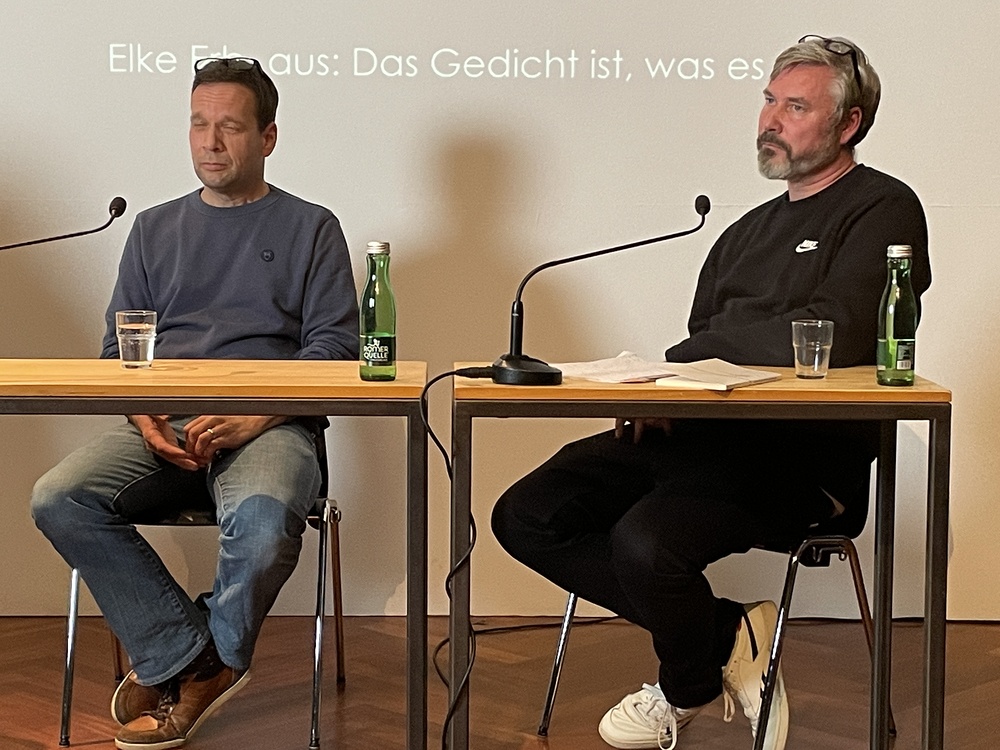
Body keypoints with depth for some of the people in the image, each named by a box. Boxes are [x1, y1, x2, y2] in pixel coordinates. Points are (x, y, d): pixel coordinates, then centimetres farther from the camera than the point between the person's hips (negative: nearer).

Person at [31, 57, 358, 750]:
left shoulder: (310, 229, 11)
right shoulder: (155, 230, 22)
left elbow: (334, 348, 1)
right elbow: (117, 346, 18)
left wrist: (254, 417, -15)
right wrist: (144, 419, -5)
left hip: (269, 424, -4)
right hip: (163, 424, 4)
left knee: (262, 517, -37)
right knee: (59, 499, -24)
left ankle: (179, 667, -6)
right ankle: (198, 659, -14)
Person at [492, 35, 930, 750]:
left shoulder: (882, 210, -3)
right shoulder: (749, 231, 23)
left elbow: (832, 336, -21)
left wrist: (696, 353, -8)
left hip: (802, 456, -9)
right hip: (699, 434, 9)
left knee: (645, 539, -34)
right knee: (526, 516, -5)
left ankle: (688, 690, 0)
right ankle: (727, 637, -3)